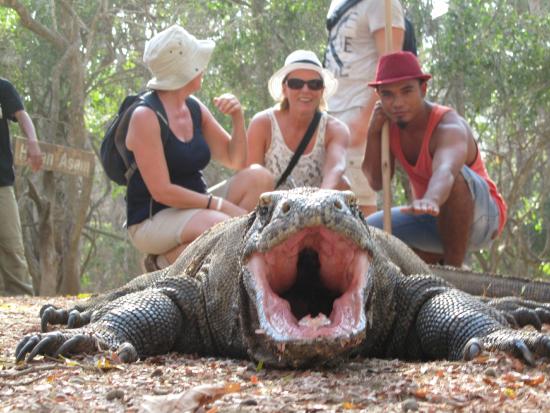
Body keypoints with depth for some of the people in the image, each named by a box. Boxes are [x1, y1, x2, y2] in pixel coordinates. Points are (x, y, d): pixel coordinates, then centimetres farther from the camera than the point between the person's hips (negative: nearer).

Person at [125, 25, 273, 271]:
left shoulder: (195, 109, 8)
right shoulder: (145, 117, -14)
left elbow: (235, 161, 14)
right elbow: (161, 191, -20)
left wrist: (237, 118, -3)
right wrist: (220, 205, -22)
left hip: (192, 211, 9)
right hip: (151, 221, -8)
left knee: (259, 178, -10)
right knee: (221, 225, -35)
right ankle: (165, 262, -12)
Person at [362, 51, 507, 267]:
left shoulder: (449, 128, -28)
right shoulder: (390, 124, -5)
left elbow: (445, 171, -51)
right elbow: (377, 182, -2)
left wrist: (431, 201, -74)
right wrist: (373, 133, -16)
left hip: (480, 217, -8)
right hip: (433, 219, 8)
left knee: (456, 176, -37)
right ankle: (438, 264, 20)